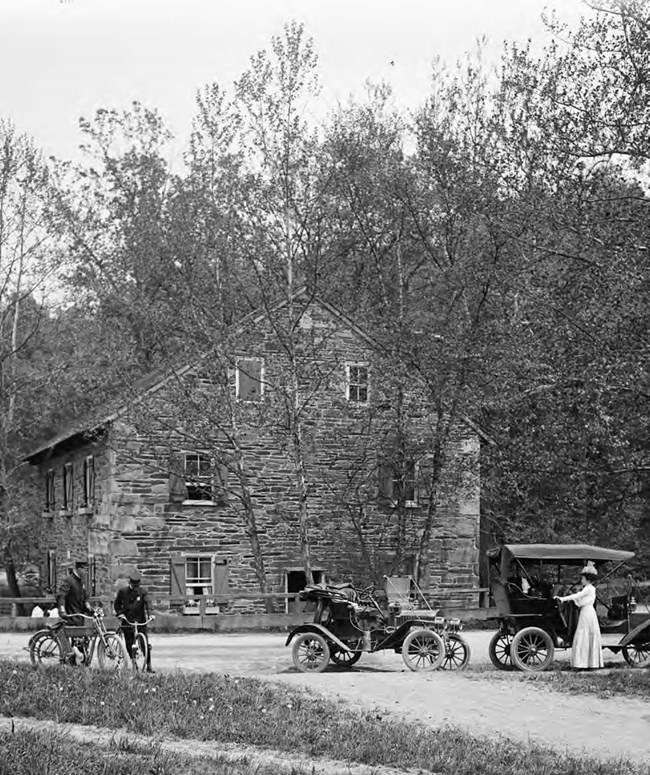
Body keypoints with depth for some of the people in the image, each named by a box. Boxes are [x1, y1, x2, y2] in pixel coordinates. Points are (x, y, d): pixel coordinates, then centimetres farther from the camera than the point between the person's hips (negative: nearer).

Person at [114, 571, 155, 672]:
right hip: (127, 621, 1)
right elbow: (117, 604, 11)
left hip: (140, 620, -1)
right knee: (129, 645, -2)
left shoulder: (142, 591, 0)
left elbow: (147, 603, -10)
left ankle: (149, 666, 0)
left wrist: (149, 614, -27)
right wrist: (120, 613, -6)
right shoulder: (123, 591, 2)